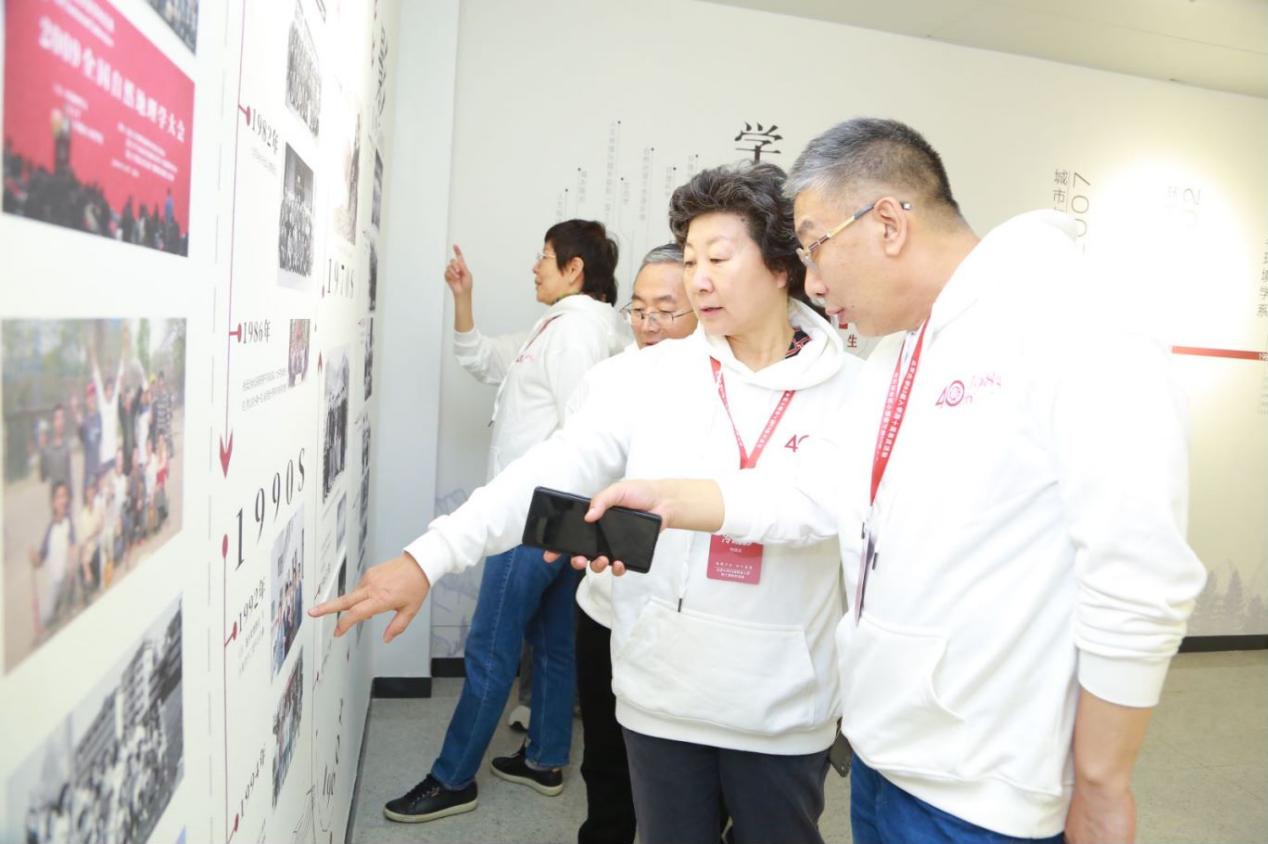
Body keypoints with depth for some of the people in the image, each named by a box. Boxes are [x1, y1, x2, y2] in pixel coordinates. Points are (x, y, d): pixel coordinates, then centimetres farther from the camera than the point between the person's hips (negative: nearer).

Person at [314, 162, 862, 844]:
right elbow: (550, 472, -12)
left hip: (784, 709, 0)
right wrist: (428, 557, -21)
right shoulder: (650, 375, -4)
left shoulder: (853, 390, -6)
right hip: (661, 695, 1)